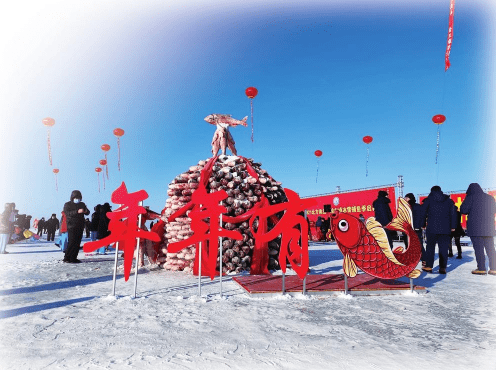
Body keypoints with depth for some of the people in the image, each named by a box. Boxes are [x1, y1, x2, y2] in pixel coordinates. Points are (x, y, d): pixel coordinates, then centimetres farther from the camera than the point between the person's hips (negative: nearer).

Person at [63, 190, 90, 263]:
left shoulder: (82, 204, 16)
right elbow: (67, 213, -15)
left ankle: (73, 258, 11)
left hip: (80, 227, 5)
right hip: (71, 226, -5)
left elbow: (88, 213, 13)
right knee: (72, 242, -11)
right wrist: (77, 211, -28)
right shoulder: (67, 205, 1)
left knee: (78, 242, 5)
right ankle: (67, 258, -4)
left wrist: (86, 211, -12)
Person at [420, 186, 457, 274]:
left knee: (430, 247, 6)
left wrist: (423, 224, 11)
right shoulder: (448, 200, 10)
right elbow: (453, 214, 9)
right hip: (445, 229, 2)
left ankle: (428, 266, 5)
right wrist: (453, 226, 12)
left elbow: (423, 213, 2)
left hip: (432, 228, -1)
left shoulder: (428, 200, 3)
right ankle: (443, 268, 4)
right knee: (443, 248, 5)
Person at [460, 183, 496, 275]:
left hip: (475, 227, -5)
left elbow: (463, 210, -10)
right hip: (489, 227, 5)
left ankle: (481, 268, -4)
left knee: (478, 248, -3)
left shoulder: (471, 197, -6)